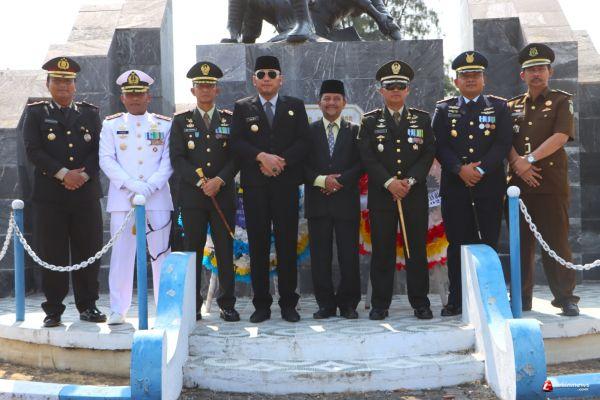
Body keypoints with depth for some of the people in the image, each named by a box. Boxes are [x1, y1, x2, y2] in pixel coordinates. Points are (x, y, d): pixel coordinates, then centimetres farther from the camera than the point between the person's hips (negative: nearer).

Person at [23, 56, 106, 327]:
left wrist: (84, 174, -12)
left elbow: (99, 149, 5)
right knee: (52, 254, 1)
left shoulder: (90, 113, 13)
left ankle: (87, 306, 16)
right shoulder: (36, 113, 7)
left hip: (86, 193, 2)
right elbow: (33, 150, -5)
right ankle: (53, 310, 10)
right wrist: (63, 174, -15)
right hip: (49, 196, -2)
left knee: (88, 251, 5)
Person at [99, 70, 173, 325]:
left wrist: (149, 187, -12)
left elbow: (168, 161, 2)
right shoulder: (111, 124, 9)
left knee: (161, 254, 3)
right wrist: (132, 185, -12)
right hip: (122, 199, 0)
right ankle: (118, 309, 8)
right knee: (121, 254, 0)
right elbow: (106, 160, 0)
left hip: (158, 199, 0)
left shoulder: (164, 125, 10)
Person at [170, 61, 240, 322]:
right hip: (192, 196, 0)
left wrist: (219, 180, -11)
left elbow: (236, 156, 3)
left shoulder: (230, 119, 9)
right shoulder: (181, 120, 7)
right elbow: (177, 159, -1)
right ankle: (193, 306, 9)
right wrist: (201, 182, -11)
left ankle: (227, 305, 10)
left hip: (223, 195, 1)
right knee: (193, 251, 2)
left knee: (225, 251, 2)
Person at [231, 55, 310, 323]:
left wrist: (281, 161, -12)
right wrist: (262, 157, -15)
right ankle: (261, 304, 8)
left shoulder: (295, 106, 12)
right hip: (254, 187, 0)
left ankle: (288, 304, 8)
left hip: (286, 184, 0)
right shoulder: (242, 108, 11)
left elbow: (303, 142, 3)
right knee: (258, 245, 2)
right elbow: (236, 142, 0)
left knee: (287, 244, 1)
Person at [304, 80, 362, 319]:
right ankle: (326, 304, 11)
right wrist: (321, 180, -11)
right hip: (317, 202, 1)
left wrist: (340, 181, -11)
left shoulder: (355, 131, 10)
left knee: (349, 255, 0)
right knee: (320, 256, 2)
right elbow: (302, 165, 4)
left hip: (346, 201, 0)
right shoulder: (309, 131, 10)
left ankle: (348, 304, 10)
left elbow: (361, 164, 2)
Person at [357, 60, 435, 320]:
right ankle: (380, 304, 9)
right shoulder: (370, 121, 7)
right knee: (382, 250, 1)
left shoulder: (422, 119, 10)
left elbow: (429, 154, 3)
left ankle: (420, 303, 10)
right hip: (381, 195, -1)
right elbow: (367, 157, -2)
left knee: (417, 249, 2)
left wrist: (410, 181, -11)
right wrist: (389, 182, -14)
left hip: (415, 194, 1)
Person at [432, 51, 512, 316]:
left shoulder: (499, 107, 9)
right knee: (457, 244, 2)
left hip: (489, 185, 0)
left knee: (488, 242, 0)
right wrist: (460, 169, -13)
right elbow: (440, 146, 1)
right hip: (454, 187, 1)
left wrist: (481, 169, -14)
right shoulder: (444, 109, 11)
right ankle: (457, 300, 8)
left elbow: (503, 143, -2)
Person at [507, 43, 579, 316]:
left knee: (557, 241, -4)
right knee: (521, 242, 6)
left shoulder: (561, 101, 6)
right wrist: (517, 162, -12)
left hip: (552, 183, -3)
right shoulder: (512, 106, 17)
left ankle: (565, 297, 4)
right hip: (518, 183, 4)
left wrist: (531, 158, -16)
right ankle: (521, 297, 13)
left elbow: (561, 137, -9)